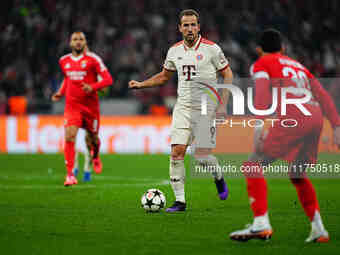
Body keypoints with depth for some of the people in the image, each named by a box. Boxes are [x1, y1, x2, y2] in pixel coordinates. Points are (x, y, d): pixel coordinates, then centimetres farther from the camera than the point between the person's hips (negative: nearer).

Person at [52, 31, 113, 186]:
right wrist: (60, 93, 12)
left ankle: (95, 157, 49)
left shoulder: (92, 59, -7)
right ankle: (70, 175, -15)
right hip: (72, 105, 2)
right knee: (69, 137, -16)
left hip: (90, 105, -2)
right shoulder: (64, 61, 8)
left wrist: (92, 87, -23)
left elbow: (108, 79, -9)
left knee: (93, 137, 13)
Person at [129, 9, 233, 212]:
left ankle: (219, 178, 25)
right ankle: (180, 201, -1)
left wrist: (223, 104, -10)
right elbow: (164, 76, 22)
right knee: (177, 152, -8)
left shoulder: (211, 49, -7)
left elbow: (228, 75, -1)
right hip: (183, 108, 4)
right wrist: (141, 84, 10)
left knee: (202, 156, -10)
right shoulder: (174, 51, 7)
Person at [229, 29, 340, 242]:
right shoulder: (298, 65, 33)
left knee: (253, 166, -2)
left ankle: (261, 223, -17)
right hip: (316, 117, 7)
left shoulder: (261, 64, 15)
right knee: (298, 174, 24)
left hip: (292, 117, -7)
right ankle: (318, 229, 18)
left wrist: (258, 125, -14)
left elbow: (262, 92, -4)